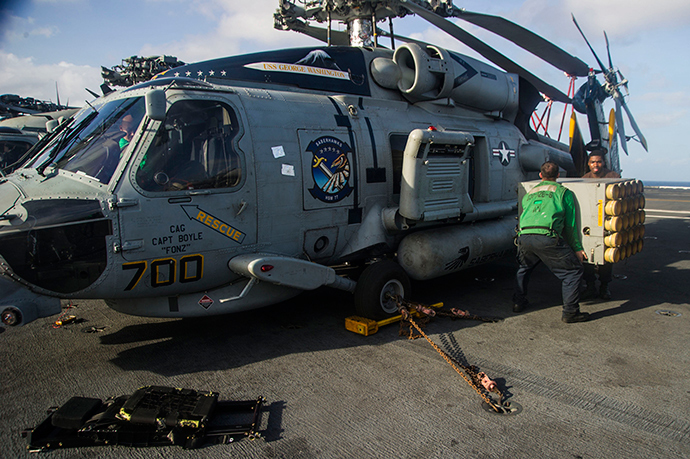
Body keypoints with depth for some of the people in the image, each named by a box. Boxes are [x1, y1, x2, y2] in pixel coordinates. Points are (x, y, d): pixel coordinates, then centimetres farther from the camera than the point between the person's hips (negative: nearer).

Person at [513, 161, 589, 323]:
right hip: (547, 237, -5)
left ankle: (519, 302, 35)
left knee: (524, 267, 32)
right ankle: (570, 312, 9)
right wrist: (577, 248, 23)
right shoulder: (564, 192, 18)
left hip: (524, 236, 5)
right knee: (573, 270, 10)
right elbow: (570, 224, 17)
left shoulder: (529, 194, 31)